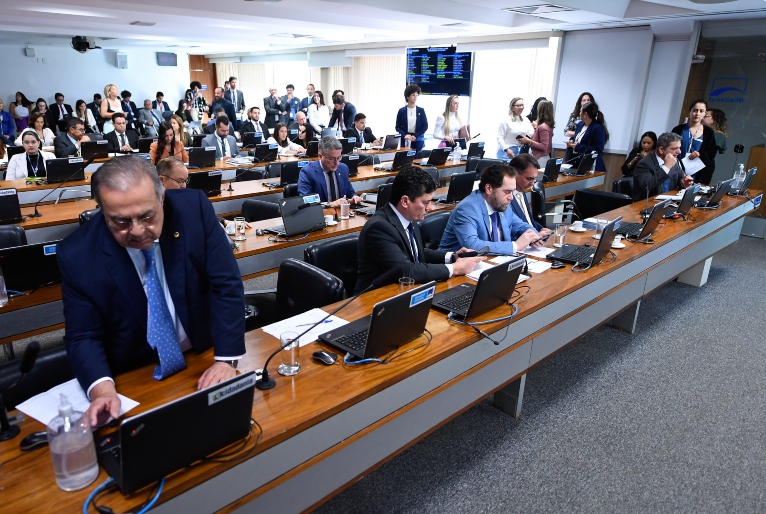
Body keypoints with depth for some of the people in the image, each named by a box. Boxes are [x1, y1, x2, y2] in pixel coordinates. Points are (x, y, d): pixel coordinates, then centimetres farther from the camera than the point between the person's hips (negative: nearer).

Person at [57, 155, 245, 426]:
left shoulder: (194, 208, -18)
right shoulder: (77, 253, -18)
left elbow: (227, 285, -15)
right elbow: (84, 336, -10)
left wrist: (226, 359, -23)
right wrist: (102, 390, -29)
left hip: (205, 358, 0)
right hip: (134, 381, 1)